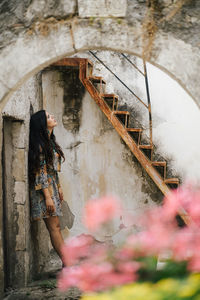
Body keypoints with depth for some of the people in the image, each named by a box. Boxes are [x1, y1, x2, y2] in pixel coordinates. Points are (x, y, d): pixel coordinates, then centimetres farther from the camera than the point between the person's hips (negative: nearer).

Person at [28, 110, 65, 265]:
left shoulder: (50, 142, 14)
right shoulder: (41, 145, -14)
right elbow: (41, 172, -17)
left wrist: (59, 188, 19)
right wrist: (47, 196, -19)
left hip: (52, 186, 9)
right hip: (43, 188, -9)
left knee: (56, 227, 8)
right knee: (54, 227, -6)